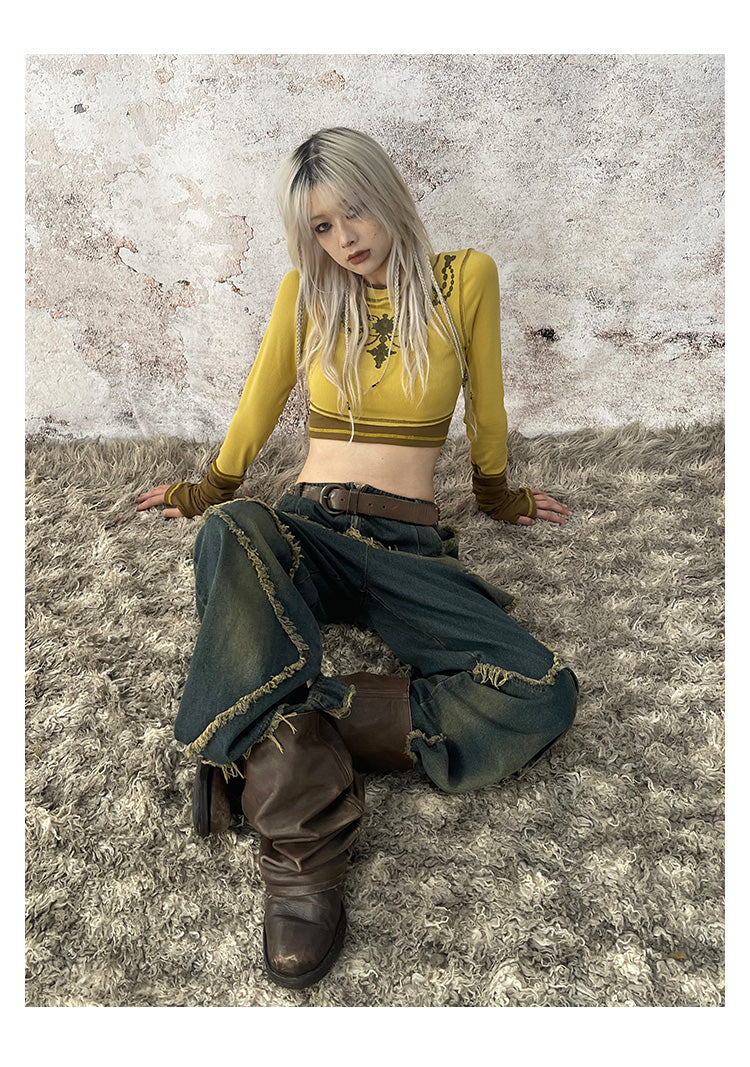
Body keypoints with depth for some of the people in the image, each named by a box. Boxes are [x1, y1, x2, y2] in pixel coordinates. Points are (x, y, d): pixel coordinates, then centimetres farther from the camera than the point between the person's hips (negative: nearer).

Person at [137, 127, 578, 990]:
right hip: (305, 531, 1)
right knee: (232, 530, -39)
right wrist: (207, 491, 26)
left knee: (544, 695, -27)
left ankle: (276, 746, -25)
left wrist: (497, 495, 26)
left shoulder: (465, 278, 7)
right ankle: (302, 828, -36)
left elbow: (485, 410, 16)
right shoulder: (305, 292, 11)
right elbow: (260, 403, 19)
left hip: (409, 547, 0)